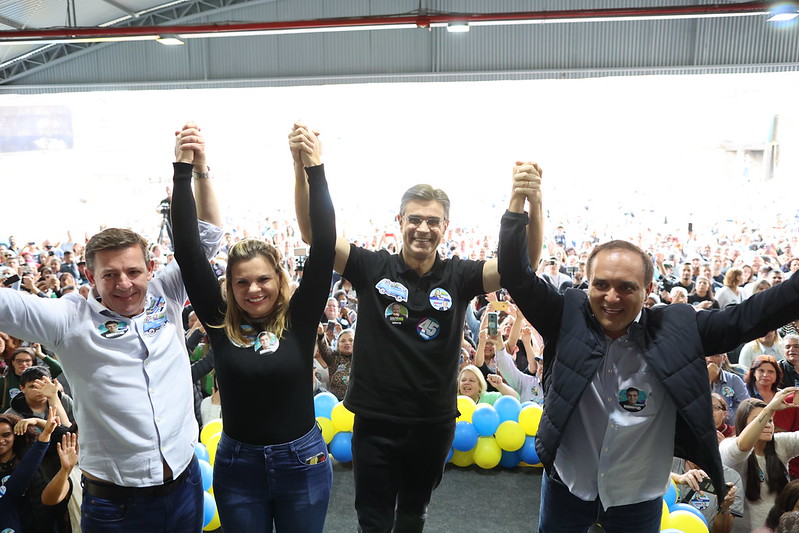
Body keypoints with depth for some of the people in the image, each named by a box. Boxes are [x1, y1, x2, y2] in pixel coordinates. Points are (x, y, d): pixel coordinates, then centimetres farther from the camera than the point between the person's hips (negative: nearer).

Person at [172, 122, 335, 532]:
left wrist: (314, 169, -21)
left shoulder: (299, 319, -9)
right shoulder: (220, 323, -7)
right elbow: (187, 251, -11)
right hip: (237, 465, 1)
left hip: (302, 462, -1)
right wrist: (183, 169, -15)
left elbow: (324, 246, -17)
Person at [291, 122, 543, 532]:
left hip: (434, 424, 2)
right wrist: (302, 167, -30)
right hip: (375, 421, -1)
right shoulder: (372, 267, -9)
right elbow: (312, 232, -16)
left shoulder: (458, 276, -7)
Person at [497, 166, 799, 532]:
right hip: (566, 485, 0)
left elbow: (747, 317, -10)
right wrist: (519, 206, -28)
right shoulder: (568, 316, -13)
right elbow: (515, 276, -17)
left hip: (639, 496, 0)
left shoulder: (678, 328, -11)